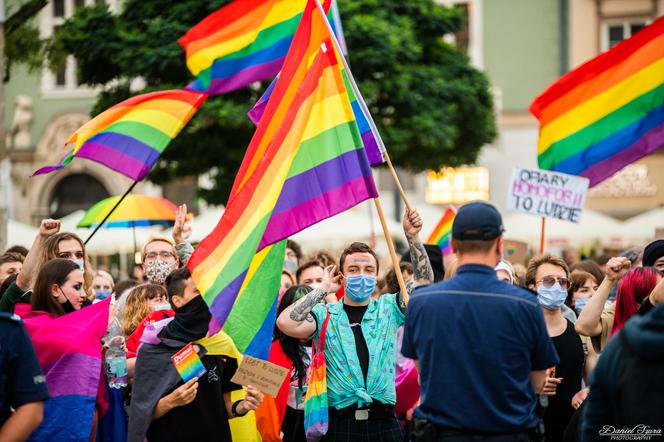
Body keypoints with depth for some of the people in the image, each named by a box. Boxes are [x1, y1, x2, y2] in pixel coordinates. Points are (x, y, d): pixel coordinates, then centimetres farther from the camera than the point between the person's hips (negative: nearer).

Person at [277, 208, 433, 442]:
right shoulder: (326, 315, 3)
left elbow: (424, 281, 3)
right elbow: (286, 323, -13)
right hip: (340, 422, -2)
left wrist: (412, 237, -7)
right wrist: (323, 289, -4)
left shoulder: (388, 309, 11)